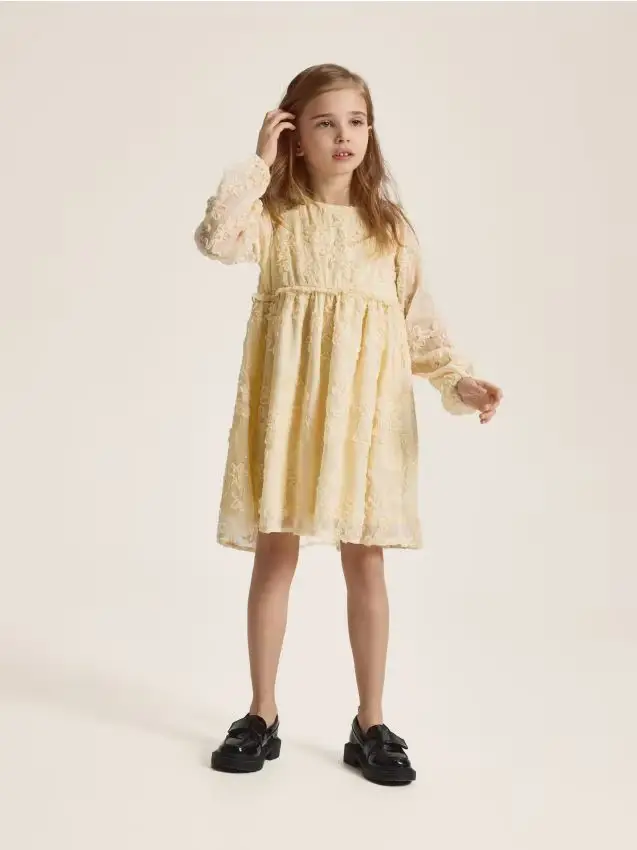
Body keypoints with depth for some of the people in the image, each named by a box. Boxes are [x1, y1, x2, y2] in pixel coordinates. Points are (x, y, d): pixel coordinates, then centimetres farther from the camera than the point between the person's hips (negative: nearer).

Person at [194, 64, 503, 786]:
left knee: (365, 564, 4)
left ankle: (371, 725, 19)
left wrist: (459, 382, -6)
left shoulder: (391, 228, 9)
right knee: (275, 556, 6)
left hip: (366, 409, 1)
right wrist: (258, 162, -9)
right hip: (287, 402, -1)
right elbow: (217, 240, -17)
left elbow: (420, 321, 8)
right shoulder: (275, 217, 4)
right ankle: (261, 716, 22)